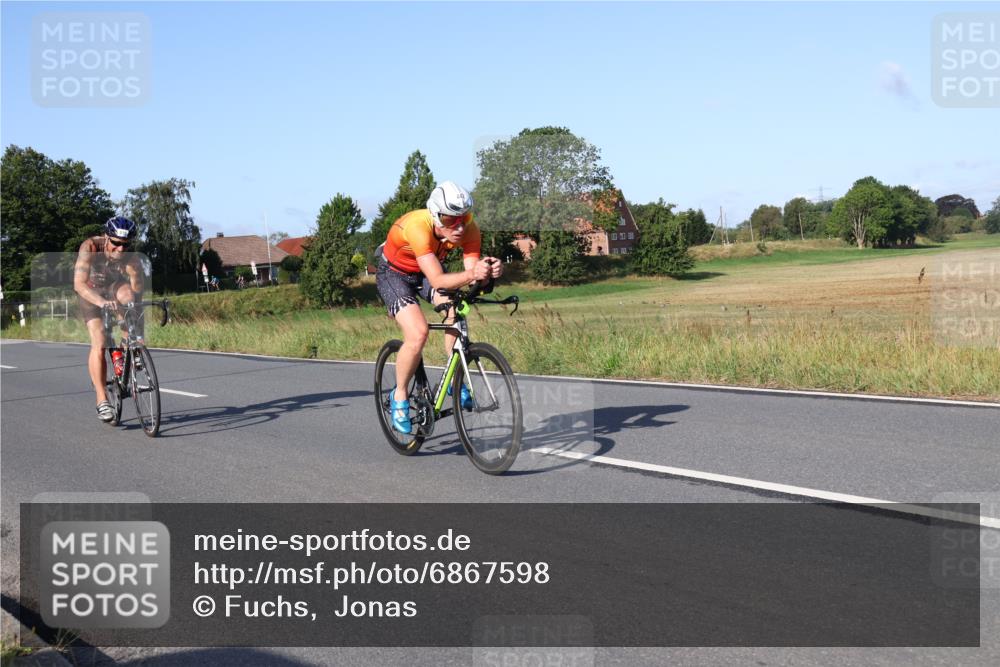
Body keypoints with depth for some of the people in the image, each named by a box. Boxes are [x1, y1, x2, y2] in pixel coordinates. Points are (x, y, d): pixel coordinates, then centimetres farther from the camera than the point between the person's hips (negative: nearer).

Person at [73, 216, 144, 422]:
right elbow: (79, 284, -42)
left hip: (116, 287, 1)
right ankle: (102, 400, -12)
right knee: (99, 343, -17)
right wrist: (101, 302, -58)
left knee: (128, 294, -36)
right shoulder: (90, 247, -33)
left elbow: (137, 290, -29)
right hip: (91, 292, -1)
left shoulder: (131, 259, -29)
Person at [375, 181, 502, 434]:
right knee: (418, 333, -25)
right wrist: (471, 274, -62)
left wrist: (489, 271, -51)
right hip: (394, 273, -4)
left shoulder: (468, 228, -25)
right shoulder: (417, 226, -40)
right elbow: (437, 281, -45)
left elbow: (471, 268, -29)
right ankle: (399, 396, -3)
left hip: (427, 270, 5)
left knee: (455, 311, -24)